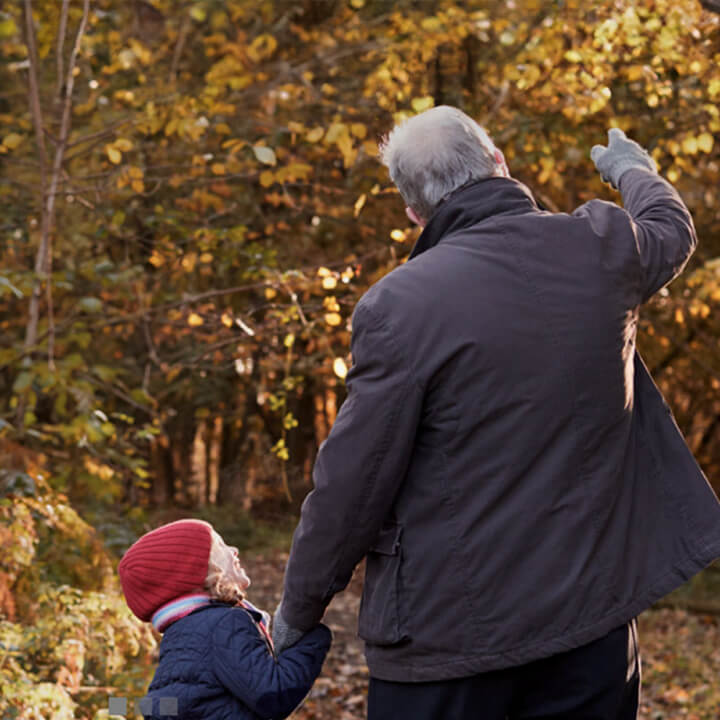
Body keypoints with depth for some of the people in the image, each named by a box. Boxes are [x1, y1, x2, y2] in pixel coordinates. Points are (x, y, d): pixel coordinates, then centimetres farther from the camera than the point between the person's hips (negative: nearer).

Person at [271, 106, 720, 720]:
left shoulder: (400, 305, -16)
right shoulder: (602, 248, -3)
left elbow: (351, 484, -13)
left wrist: (299, 609, 2)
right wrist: (631, 169, 45)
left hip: (447, 634, -4)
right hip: (590, 623, 4)